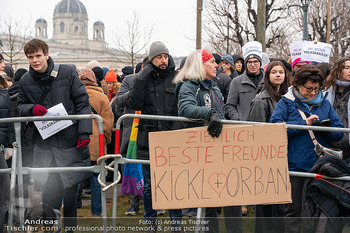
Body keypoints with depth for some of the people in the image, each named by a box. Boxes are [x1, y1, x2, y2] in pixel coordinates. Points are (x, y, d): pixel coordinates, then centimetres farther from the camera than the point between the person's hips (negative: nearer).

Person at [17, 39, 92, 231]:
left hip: (70, 140, -2)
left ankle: (70, 226, 20)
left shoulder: (67, 73, -3)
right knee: (49, 192, 0)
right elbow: (20, 106, 16)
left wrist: (84, 132, -8)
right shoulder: (25, 81, 4)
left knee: (70, 190, 5)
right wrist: (32, 109, -9)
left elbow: (82, 102, -1)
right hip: (44, 144, 2)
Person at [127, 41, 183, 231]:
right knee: (149, 185, 8)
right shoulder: (143, 78, 6)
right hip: (148, 139, 1)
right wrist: (141, 79, -12)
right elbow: (134, 104, -6)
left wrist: (176, 128, -10)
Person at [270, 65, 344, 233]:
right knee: (294, 210, 4)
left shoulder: (325, 104, 12)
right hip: (295, 167, -3)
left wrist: (324, 129, -12)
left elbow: (339, 133, 10)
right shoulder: (286, 103, 1)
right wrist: (304, 124, -16)